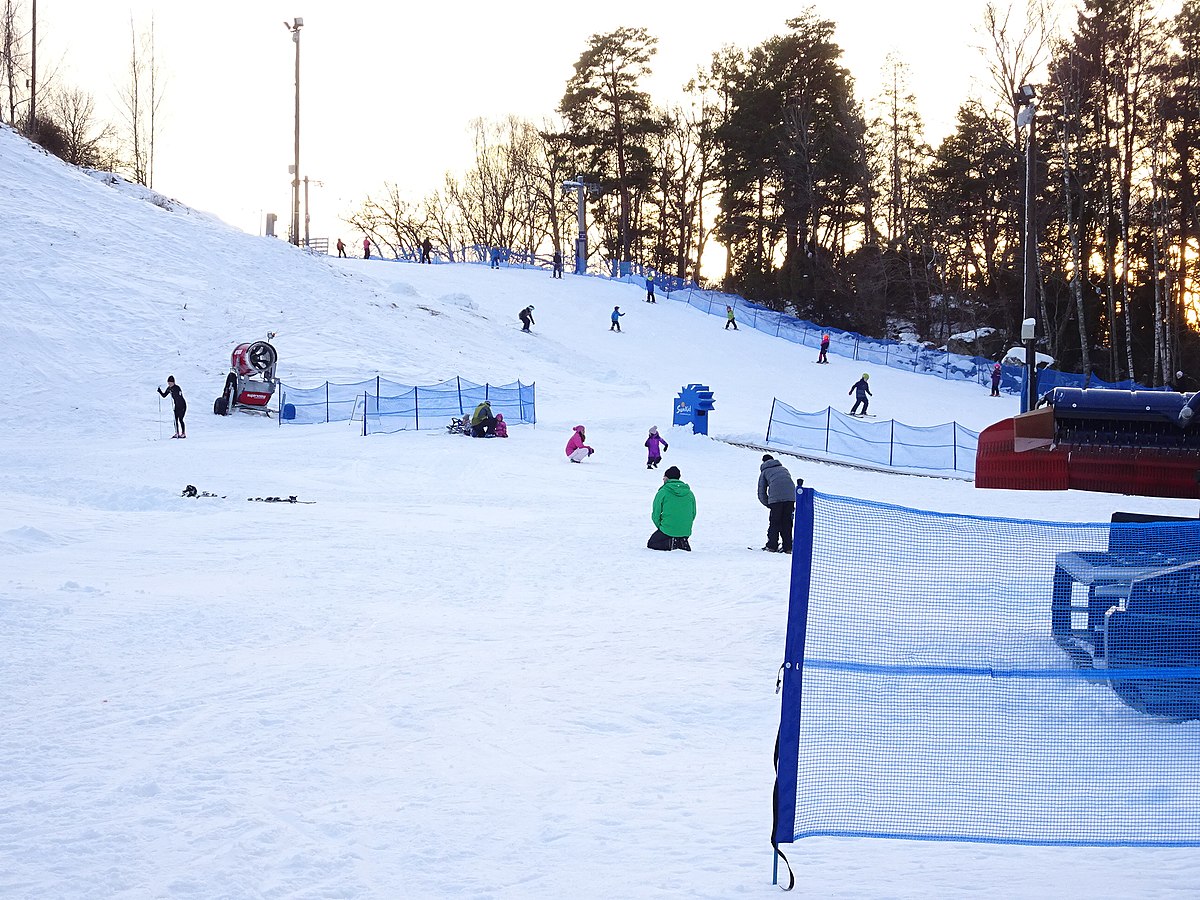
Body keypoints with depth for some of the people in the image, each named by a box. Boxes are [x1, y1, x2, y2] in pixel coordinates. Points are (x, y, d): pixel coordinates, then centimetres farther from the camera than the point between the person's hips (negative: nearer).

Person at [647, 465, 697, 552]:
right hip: (686, 532, 5)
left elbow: (656, 514, -5)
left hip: (667, 531, -5)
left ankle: (670, 543, -12)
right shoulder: (689, 493, 6)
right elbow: (693, 514, 12)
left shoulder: (662, 492, -8)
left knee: (651, 544, 15)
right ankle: (682, 542, 0)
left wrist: (660, 527, 11)